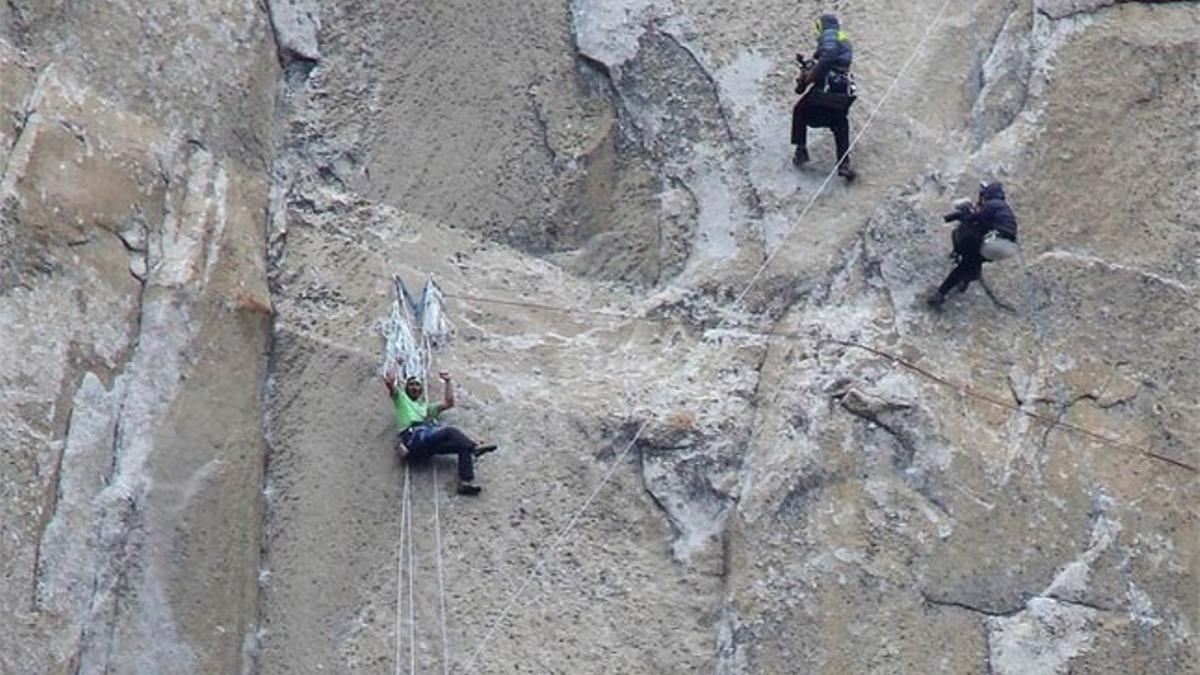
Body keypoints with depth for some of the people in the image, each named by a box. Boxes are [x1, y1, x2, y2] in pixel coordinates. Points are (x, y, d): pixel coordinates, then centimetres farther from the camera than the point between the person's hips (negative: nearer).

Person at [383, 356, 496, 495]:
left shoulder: (426, 407, 41)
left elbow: (449, 403, 35)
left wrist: (448, 382, 36)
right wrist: (398, 364, 24)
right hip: (414, 437, -6)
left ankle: (466, 482, -35)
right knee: (449, 431, -30)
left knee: (463, 445, -20)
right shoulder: (401, 399, 27)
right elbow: (389, 380, 12)